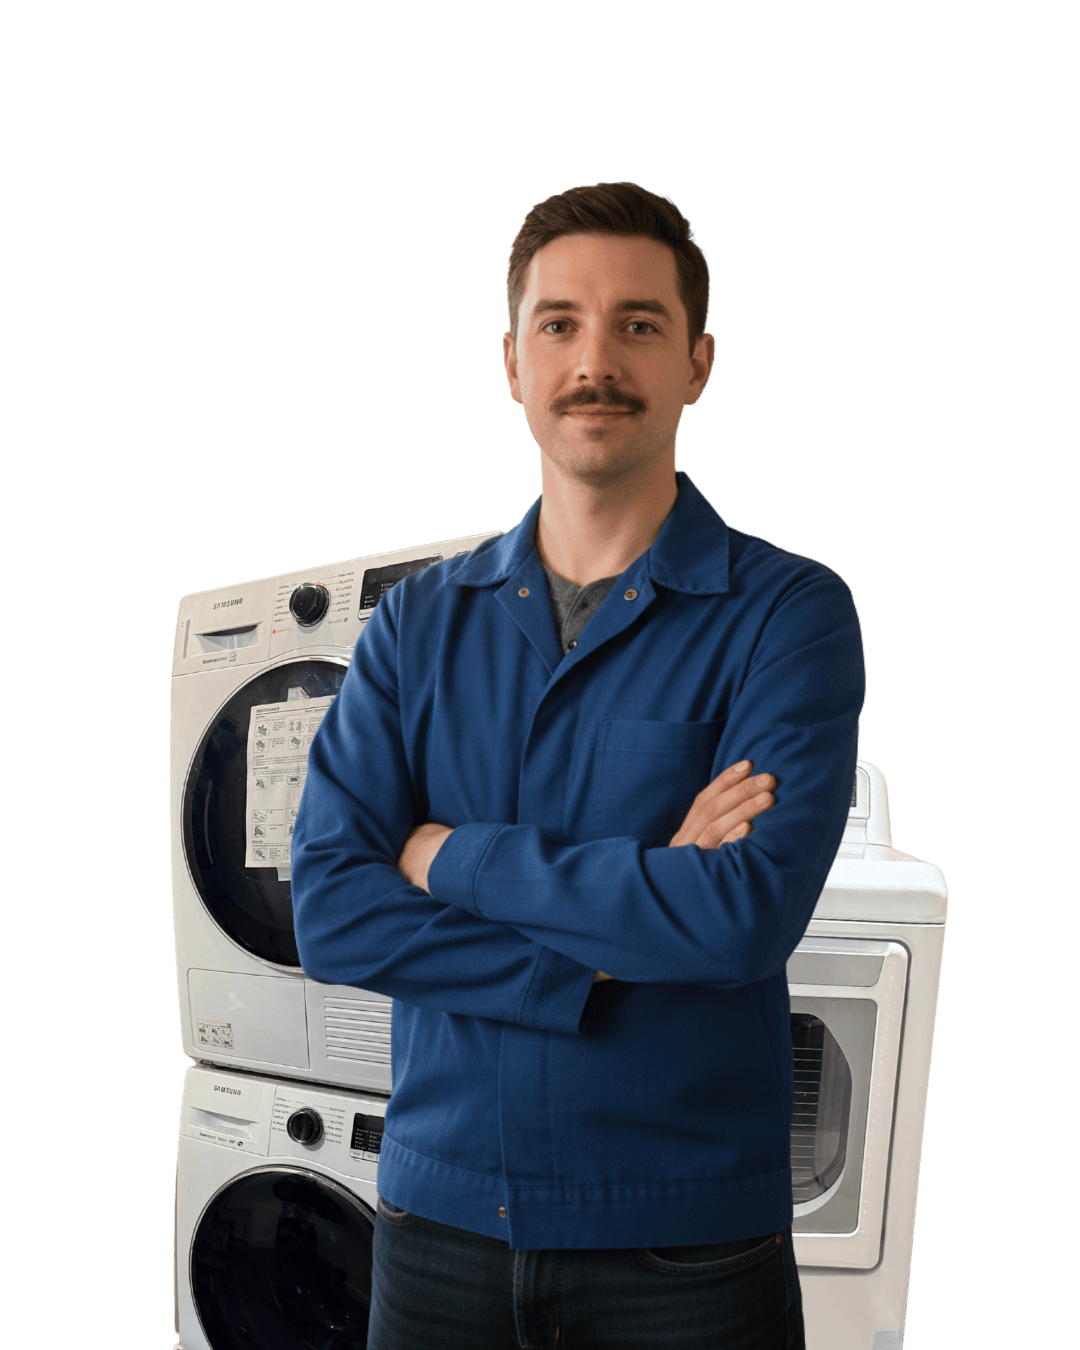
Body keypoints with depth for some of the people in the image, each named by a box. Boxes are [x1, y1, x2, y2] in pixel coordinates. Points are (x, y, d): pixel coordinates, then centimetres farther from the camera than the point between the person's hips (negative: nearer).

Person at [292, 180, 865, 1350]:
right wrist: (628, 926, -18)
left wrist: (456, 858, -14)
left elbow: (749, 913, -23)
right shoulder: (418, 619, 0)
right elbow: (330, 914, -9)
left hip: (686, 1239, -2)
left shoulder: (788, 613, -10)